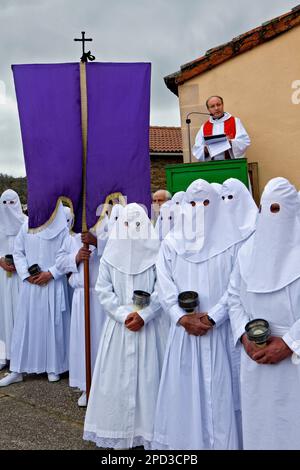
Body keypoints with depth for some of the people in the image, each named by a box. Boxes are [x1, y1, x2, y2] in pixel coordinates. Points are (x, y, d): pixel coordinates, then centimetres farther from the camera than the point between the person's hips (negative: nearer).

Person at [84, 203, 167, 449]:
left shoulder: (156, 254, -3)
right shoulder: (110, 254, 2)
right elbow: (103, 290, -2)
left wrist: (143, 314, -16)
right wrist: (124, 315, -12)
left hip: (149, 325, -1)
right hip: (118, 324, 2)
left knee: (147, 375, 3)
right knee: (117, 376, 5)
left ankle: (148, 429, 14)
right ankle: (118, 431, 17)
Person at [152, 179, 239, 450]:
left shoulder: (229, 243, 1)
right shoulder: (171, 243, 6)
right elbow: (165, 286, 1)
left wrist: (211, 318, -13)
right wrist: (183, 318, -11)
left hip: (218, 329, -1)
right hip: (183, 329, 1)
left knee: (216, 390, 2)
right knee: (183, 389, 5)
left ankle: (217, 442, 14)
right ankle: (181, 441, 17)